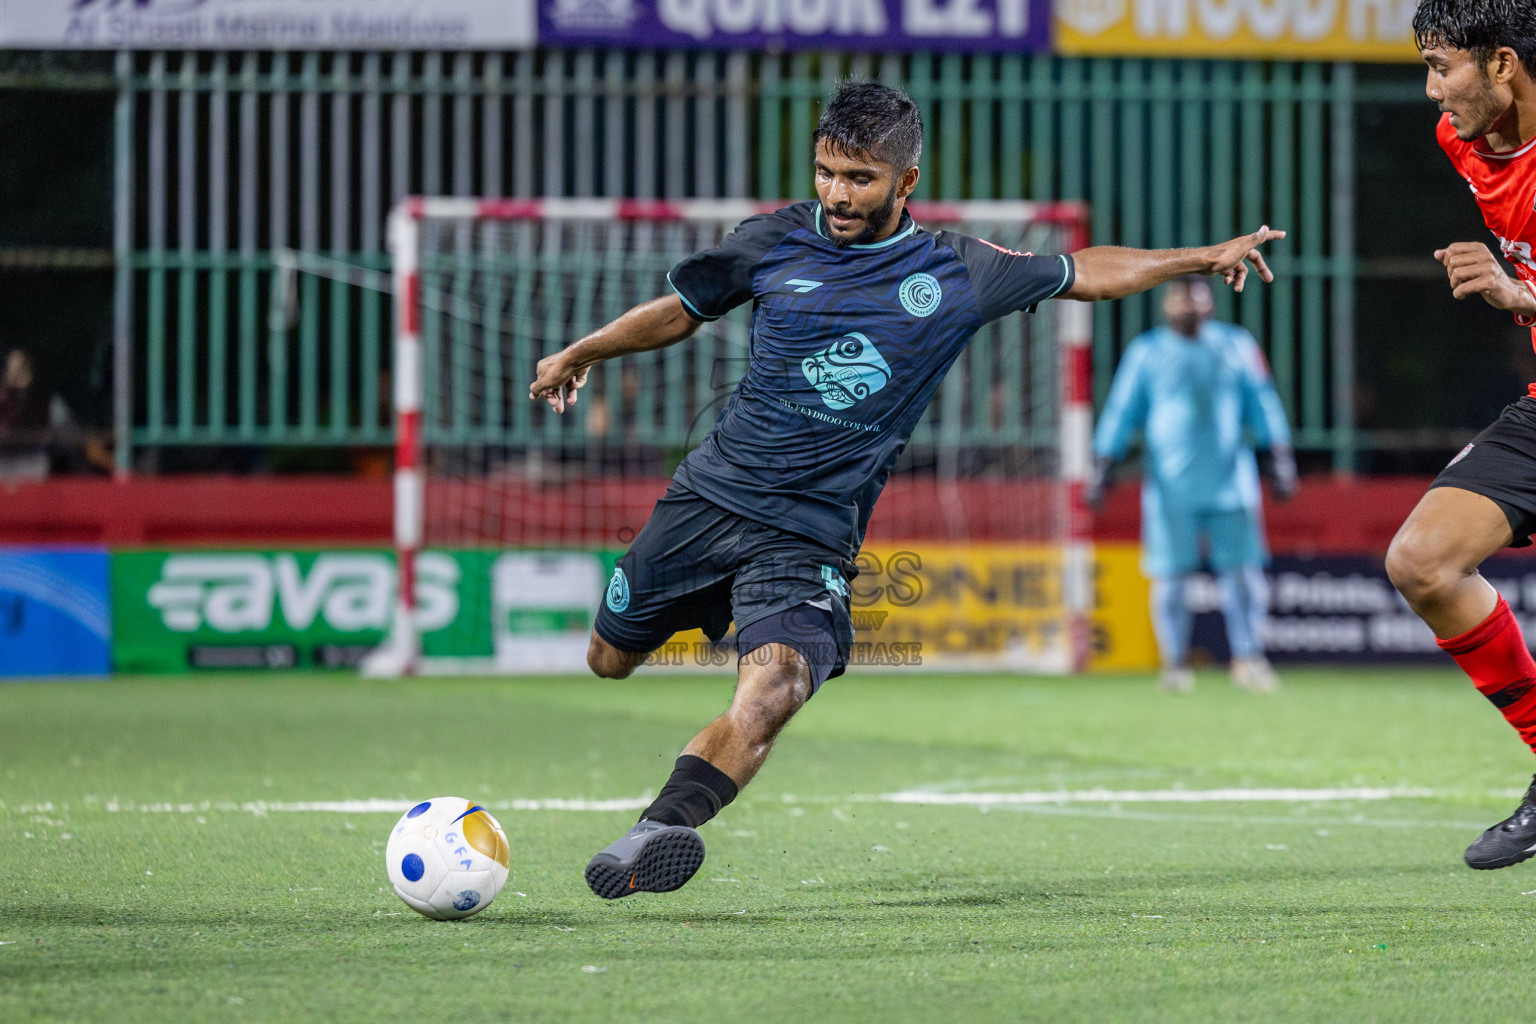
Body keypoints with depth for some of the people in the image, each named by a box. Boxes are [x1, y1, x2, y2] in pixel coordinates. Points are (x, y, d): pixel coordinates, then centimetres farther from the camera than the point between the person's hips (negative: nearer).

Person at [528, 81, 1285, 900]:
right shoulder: (777, 241, 0)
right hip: (710, 494, 2)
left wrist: (1205, 257, 12)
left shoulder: (956, 274, -2)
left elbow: (1083, 273, 13)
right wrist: (577, 356, 27)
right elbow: (680, 311, 16)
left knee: (772, 693, -28)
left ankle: (656, 833, -40)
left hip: (811, 533, -2)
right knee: (610, 661, 14)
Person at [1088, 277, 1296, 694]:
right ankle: (1175, 663, 8)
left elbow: (1262, 404, 11)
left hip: (1230, 482, 1)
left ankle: (1247, 659, 2)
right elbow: (1121, 410, 6)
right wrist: (1101, 468, 0)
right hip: (1170, 484, -1)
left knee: (1242, 570, -4)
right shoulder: (1145, 351, 5)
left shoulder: (1236, 346, 9)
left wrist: (1281, 459, 5)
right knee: (1170, 576, -1)